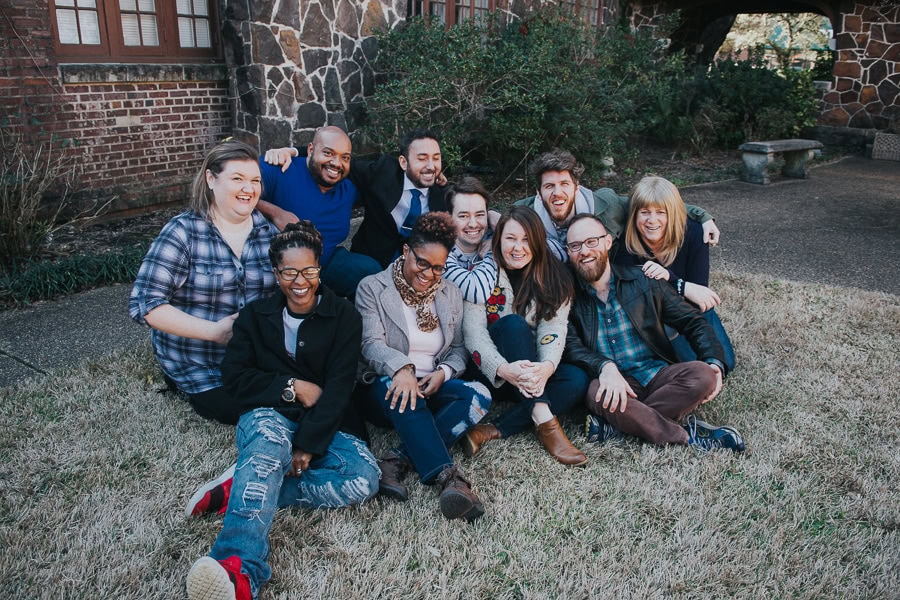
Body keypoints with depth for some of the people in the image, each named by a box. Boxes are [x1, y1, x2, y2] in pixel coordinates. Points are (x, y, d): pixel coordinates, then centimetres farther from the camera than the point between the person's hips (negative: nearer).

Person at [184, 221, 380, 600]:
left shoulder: (343, 316, 6)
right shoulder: (255, 316, 13)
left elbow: (339, 387, -5)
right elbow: (235, 380, 3)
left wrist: (308, 445, -16)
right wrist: (293, 386, -10)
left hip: (321, 427, 1)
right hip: (267, 416, 0)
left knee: (365, 476, -29)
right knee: (270, 439, -38)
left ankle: (241, 489, -26)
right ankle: (239, 567, -56)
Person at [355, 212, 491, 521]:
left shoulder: (450, 293, 13)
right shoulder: (372, 288, -1)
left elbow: (458, 348, 12)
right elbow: (372, 344, -14)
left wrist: (444, 372, -12)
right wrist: (402, 368, -36)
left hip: (434, 386, 4)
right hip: (385, 388, -3)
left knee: (479, 395, -27)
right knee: (401, 392, -39)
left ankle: (399, 460, -34)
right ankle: (449, 478, -46)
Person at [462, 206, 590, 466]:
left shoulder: (555, 278, 0)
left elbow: (553, 330, -13)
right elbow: (473, 331, -17)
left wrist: (547, 366, -35)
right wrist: (504, 369, -35)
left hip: (532, 371, 3)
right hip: (492, 374, -2)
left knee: (577, 380, -26)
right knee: (513, 323, -30)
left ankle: (494, 432, -31)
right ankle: (545, 422, -37)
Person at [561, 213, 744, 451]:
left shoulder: (643, 281, 6)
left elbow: (693, 322, 7)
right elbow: (571, 347, -9)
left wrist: (714, 362, -10)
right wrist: (605, 366, -29)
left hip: (658, 374, 2)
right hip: (614, 384, -2)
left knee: (702, 375, -26)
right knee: (597, 394, -35)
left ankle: (614, 426, -23)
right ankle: (687, 436, -18)